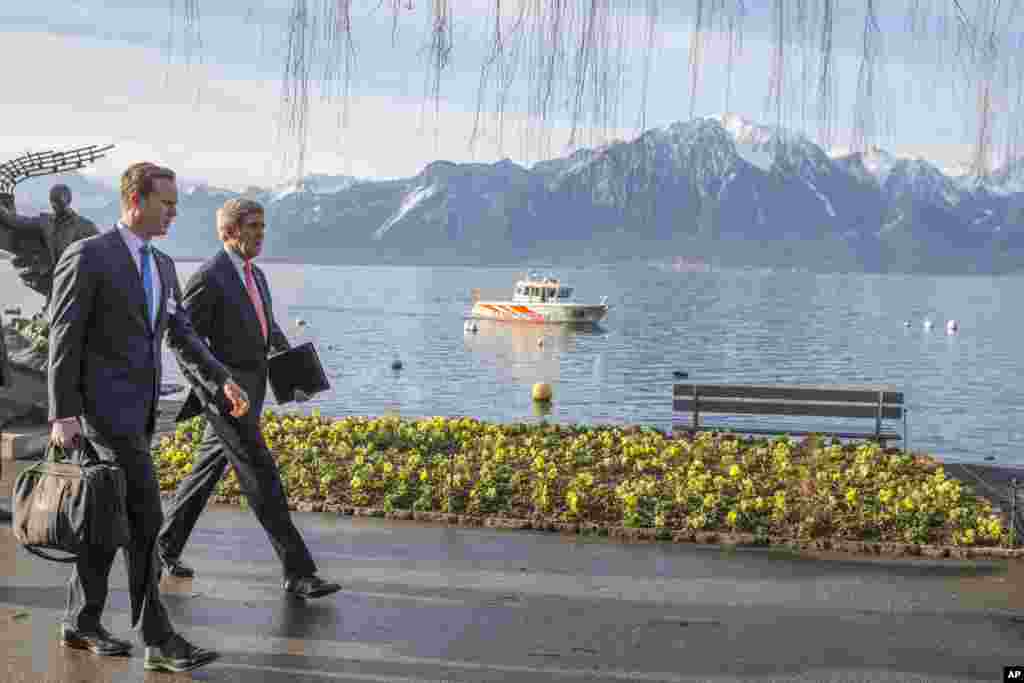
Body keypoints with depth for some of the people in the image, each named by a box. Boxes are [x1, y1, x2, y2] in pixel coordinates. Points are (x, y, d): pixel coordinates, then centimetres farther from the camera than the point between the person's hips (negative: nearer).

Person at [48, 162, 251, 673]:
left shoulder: (162, 266, 15)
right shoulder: (87, 257, -10)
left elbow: (182, 336, 14)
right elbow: (63, 340, -12)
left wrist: (222, 381, 1)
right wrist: (63, 415, -16)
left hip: (137, 412, 8)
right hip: (106, 410, -8)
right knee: (144, 519, -11)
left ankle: (81, 624, 25)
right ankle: (158, 640, -7)